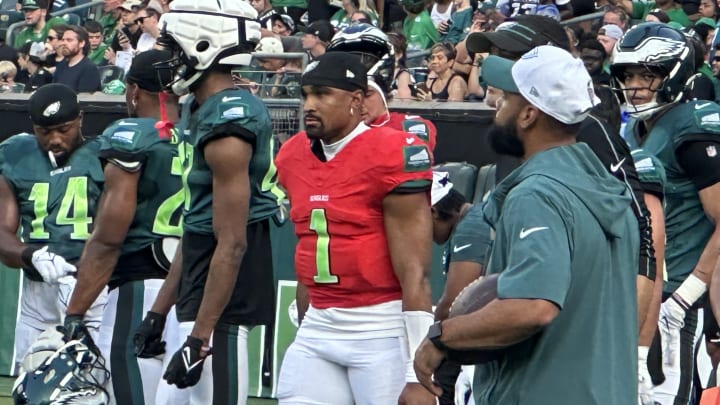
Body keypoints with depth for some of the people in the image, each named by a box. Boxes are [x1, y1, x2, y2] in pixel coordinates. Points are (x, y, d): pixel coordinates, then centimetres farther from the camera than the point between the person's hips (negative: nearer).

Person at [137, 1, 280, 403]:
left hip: (223, 298, -11)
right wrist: (159, 311, 21)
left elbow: (231, 244, -21)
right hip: (197, 296, 11)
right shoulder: (198, 112, 13)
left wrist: (201, 337, -21)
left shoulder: (226, 126, -19)